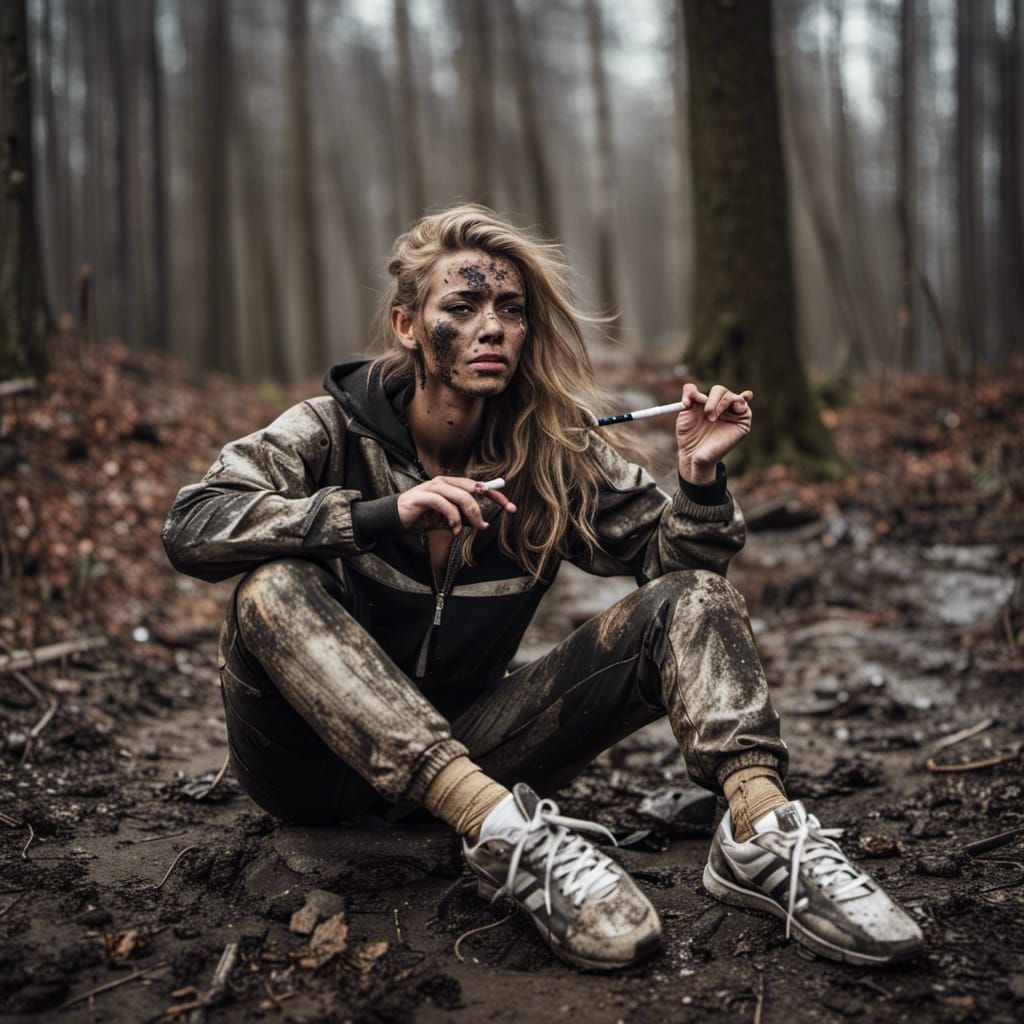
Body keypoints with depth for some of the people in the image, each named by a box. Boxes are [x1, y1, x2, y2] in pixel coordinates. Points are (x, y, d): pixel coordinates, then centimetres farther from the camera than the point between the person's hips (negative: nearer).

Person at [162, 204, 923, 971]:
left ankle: (762, 830, -35)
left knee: (687, 600, -11)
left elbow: (670, 556, 5)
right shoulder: (335, 432, -9)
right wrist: (382, 513, -35)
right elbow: (191, 525, -25)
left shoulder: (551, 453, -1)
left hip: (464, 741, 3)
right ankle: (506, 831, -44)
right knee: (274, 590, -35)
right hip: (318, 758, -2)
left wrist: (702, 477, -16)